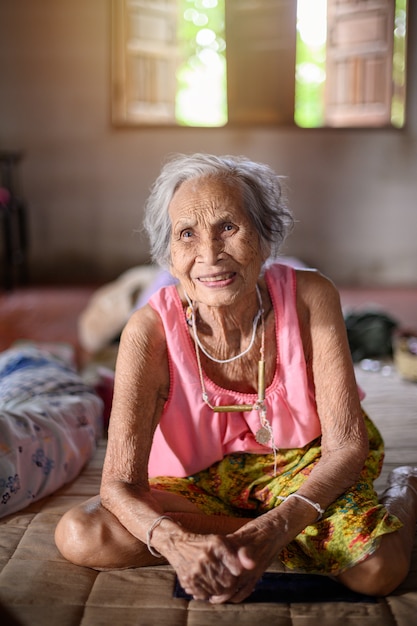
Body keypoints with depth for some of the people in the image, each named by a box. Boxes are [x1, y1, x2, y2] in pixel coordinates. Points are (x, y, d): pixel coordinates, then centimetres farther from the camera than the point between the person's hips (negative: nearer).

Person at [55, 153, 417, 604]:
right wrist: (178, 543, -45)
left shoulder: (310, 297, -22)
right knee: (78, 536, -23)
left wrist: (273, 530, -37)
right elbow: (120, 483, -23)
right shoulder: (150, 330, -23)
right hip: (201, 482, 2)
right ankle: (304, 541, -11)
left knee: (377, 568, -30)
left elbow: (345, 445, -20)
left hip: (304, 466, -1)